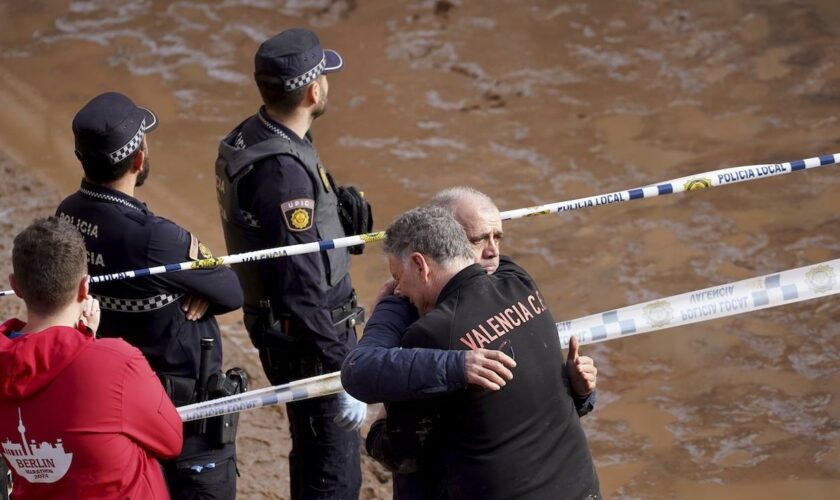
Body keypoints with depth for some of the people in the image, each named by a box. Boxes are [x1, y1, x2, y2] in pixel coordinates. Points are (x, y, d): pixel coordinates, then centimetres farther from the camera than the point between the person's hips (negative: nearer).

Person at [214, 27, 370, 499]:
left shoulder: (245, 140, 3)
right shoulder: (284, 171, -27)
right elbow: (303, 290, -28)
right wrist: (344, 376, -26)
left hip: (274, 328, 10)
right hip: (308, 340, -10)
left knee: (313, 455, 25)